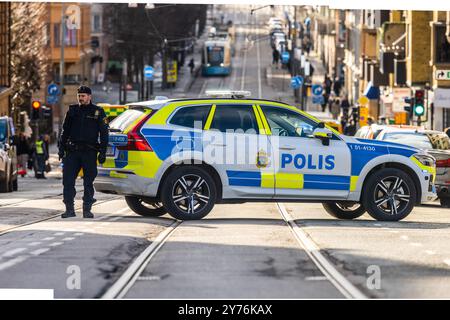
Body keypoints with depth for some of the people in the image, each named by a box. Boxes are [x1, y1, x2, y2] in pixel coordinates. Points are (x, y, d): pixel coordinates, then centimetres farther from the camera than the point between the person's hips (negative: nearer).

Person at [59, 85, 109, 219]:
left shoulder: (98, 112, 4)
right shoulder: (72, 110, 12)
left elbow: (104, 133, 4)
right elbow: (65, 130, 16)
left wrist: (102, 152, -3)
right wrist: (61, 148, 8)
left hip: (89, 152, -2)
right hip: (72, 151, 2)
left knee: (88, 182, 2)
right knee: (68, 180, -5)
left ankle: (87, 210, 9)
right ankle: (69, 209, 0)